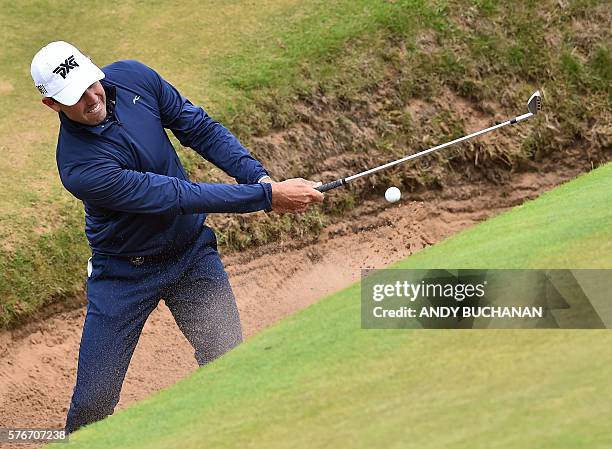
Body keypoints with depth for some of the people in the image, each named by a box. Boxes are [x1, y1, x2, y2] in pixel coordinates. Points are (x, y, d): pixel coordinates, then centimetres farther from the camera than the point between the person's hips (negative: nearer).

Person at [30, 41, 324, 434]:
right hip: (124, 274, -4)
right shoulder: (79, 169, -30)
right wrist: (268, 196, -30)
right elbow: (176, 196, -30)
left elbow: (199, 128, -2)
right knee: (92, 404, 0)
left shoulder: (132, 77, -13)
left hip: (193, 253, 4)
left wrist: (259, 176, -16)